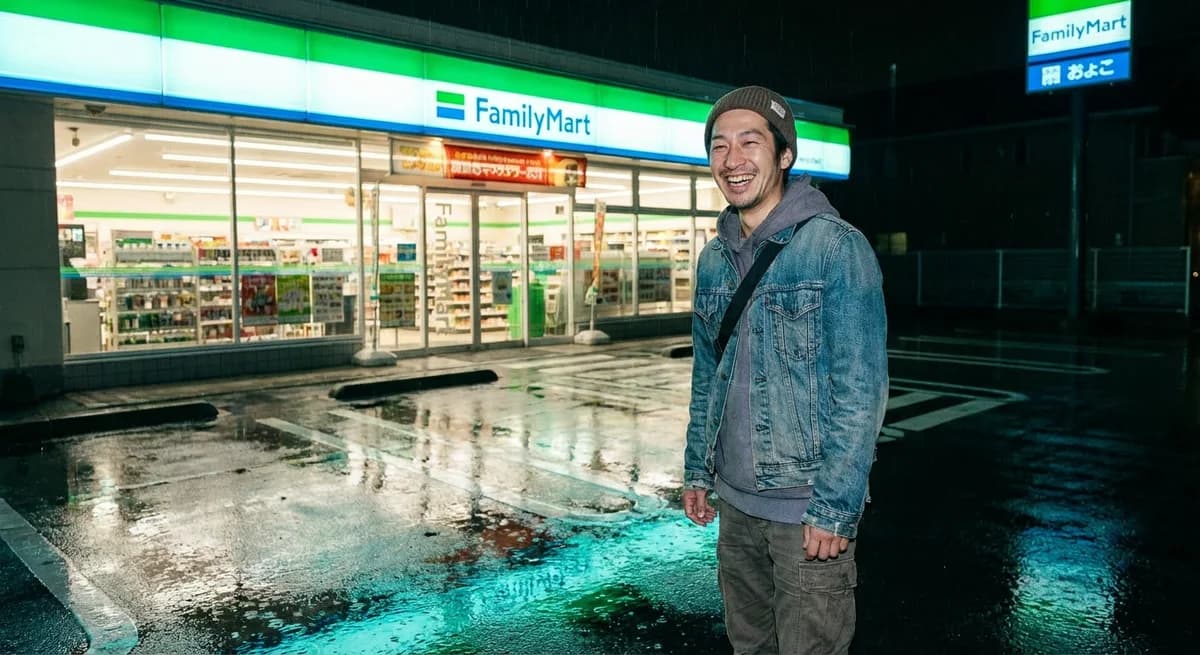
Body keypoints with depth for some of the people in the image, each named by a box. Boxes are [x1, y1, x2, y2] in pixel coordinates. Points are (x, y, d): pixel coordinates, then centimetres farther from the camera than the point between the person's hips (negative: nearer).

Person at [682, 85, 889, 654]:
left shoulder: (837, 247, -13)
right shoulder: (714, 258, 6)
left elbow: (861, 388, -16)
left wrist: (834, 507, -17)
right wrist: (697, 469, 12)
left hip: (807, 507, -6)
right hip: (735, 501, 6)